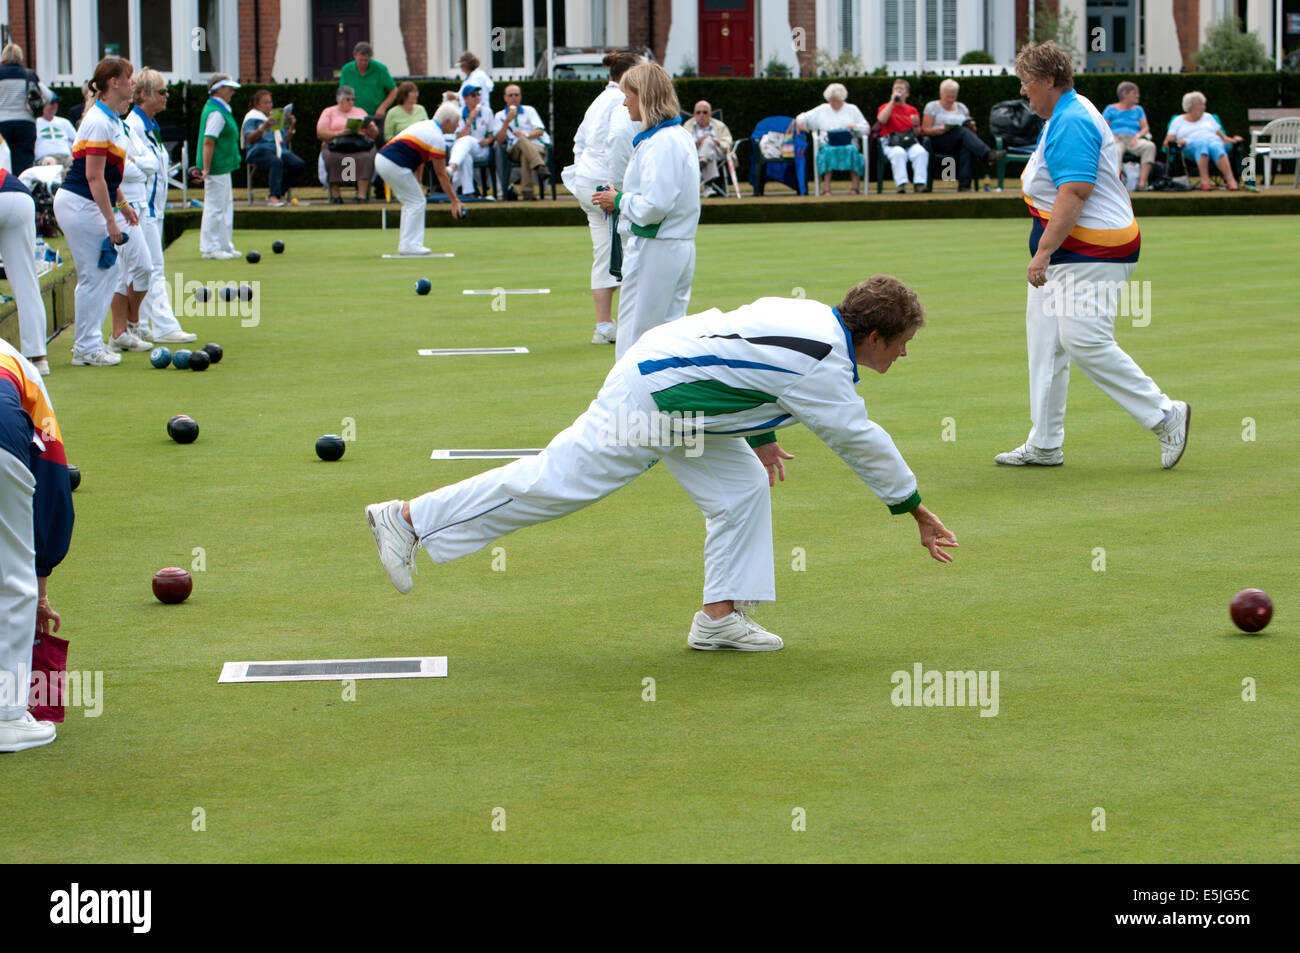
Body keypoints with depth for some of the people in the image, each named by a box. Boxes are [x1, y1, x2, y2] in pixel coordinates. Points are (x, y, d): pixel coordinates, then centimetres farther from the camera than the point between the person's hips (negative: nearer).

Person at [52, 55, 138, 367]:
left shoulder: (113, 119, 12)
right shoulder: (99, 122, -18)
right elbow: (94, 177, -20)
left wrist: (122, 205, 21)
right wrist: (110, 220, -20)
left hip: (88, 205, 10)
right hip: (78, 204, -10)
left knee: (109, 269, 11)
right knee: (93, 276, -5)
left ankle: (88, 341, 17)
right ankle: (87, 349, 2)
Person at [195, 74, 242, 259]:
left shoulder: (220, 109, 15)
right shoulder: (216, 113, -17)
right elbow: (208, 141, -23)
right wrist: (206, 169, -24)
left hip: (224, 166, 11)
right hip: (217, 168, -11)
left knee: (226, 207, 14)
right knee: (215, 208, -5)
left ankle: (225, 246, 20)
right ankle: (211, 248, -1)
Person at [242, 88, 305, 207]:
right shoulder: (252, 118, 8)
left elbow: (286, 140, 24)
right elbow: (250, 139, -8)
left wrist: (291, 127, 7)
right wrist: (263, 127, -19)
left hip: (281, 151, 6)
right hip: (260, 151, -6)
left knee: (299, 164, -21)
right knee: (276, 162, -39)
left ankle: (279, 192, -14)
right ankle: (273, 197, -46)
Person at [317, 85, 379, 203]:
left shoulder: (360, 112, 26)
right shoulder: (328, 112, 20)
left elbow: (375, 134, 19)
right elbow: (320, 133, 4)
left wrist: (369, 127, -4)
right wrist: (339, 133, -11)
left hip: (360, 144, 1)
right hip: (336, 145, -1)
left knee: (365, 157, -34)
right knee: (333, 157, -36)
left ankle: (362, 194, -40)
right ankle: (335, 195, -31)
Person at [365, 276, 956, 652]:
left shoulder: (814, 317, 6)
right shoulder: (823, 369, -21)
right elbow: (863, 444, -13)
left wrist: (759, 434, 31)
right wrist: (918, 514, -2)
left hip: (663, 371, 10)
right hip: (649, 399, -10)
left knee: (743, 486, 8)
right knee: (556, 481, -6)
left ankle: (720, 616, 10)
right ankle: (409, 518, 0)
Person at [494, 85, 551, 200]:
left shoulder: (529, 110, 20)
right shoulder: (500, 116, 18)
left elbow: (540, 131, 7)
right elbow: (500, 139, 4)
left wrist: (527, 135, -14)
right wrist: (507, 121, -9)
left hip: (537, 146, 1)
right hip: (514, 150, -1)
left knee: (525, 154, -38)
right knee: (522, 141, -39)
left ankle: (527, 191, -52)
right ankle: (541, 168, -62)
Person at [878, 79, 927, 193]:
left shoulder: (912, 110, 19)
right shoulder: (886, 107, 13)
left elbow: (917, 133, 17)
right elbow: (882, 119, -11)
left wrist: (916, 125, -7)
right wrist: (892, 101, -6)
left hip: (910, 142, 2)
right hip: (891, 143, -2)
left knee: (921, 152, -30)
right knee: (898, 153, -37)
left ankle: (919, 184, -30)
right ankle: (901, 184, -37)